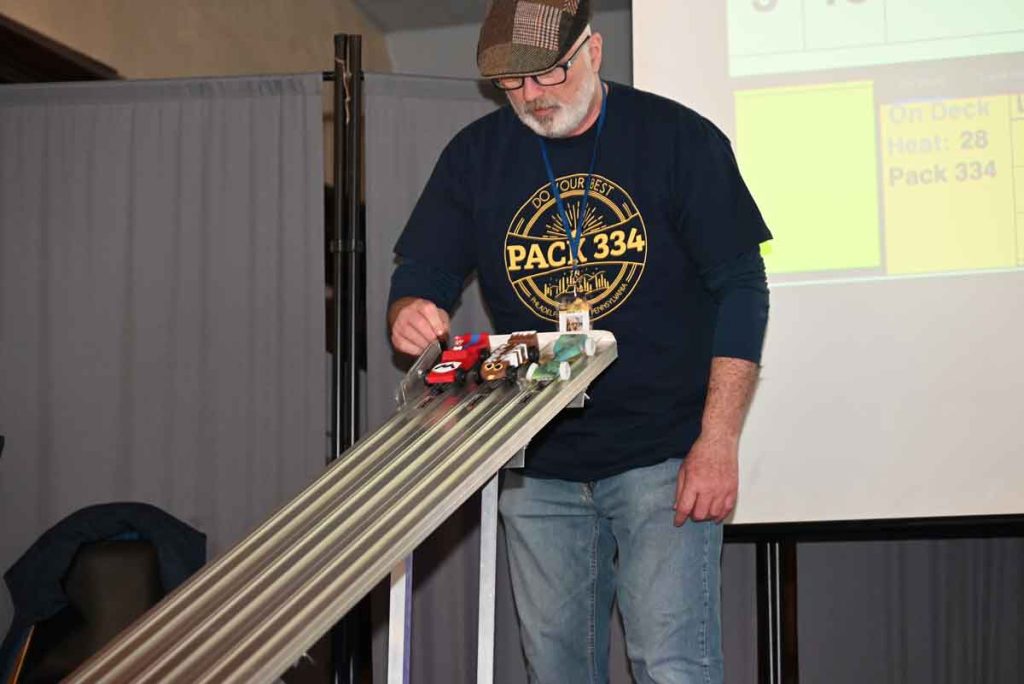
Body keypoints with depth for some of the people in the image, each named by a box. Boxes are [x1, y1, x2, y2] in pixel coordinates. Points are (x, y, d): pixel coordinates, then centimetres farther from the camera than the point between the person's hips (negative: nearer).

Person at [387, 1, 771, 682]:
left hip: (661, 457, -3)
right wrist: (411, 316, -18)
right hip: (537, 470, 4)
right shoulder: (476, 155, 6)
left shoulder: (677, 138, -5)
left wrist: (718, 443, -12)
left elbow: (740, 287, -5)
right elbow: (420, 276, 9)